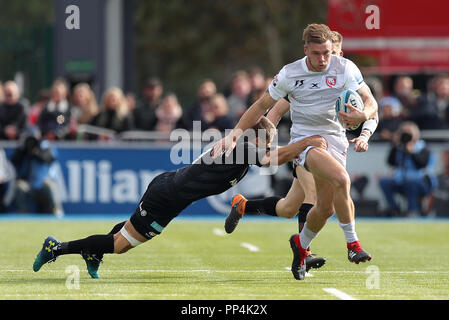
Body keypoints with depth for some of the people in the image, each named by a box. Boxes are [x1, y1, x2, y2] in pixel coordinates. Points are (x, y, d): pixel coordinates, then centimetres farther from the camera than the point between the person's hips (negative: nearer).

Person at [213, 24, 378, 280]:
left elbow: (370, 102, -10)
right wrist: (237, 132, -5)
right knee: (341, 179, -31)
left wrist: (362, 115, -34)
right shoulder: (289, 74, -8)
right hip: (304, 139, -3)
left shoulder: (345, 69, -7)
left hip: (335, 139, 3)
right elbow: (263, 105, 4)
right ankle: (352, 243, -19)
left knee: (326, 208, 3)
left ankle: (301, 244, 35)